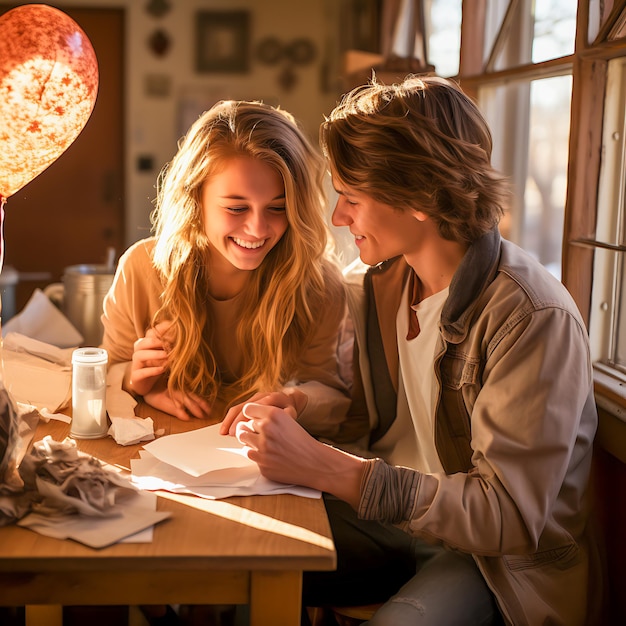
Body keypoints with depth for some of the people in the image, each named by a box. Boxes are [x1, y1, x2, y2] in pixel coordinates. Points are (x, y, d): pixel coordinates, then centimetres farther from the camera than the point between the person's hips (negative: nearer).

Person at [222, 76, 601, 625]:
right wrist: (290, 409, -7)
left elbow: (509, 516, -27)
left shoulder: (536, 321, -23)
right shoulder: (377, 281, 0)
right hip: (387, 514, 6)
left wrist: (322, 466, -32)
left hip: (505, 563, -6)